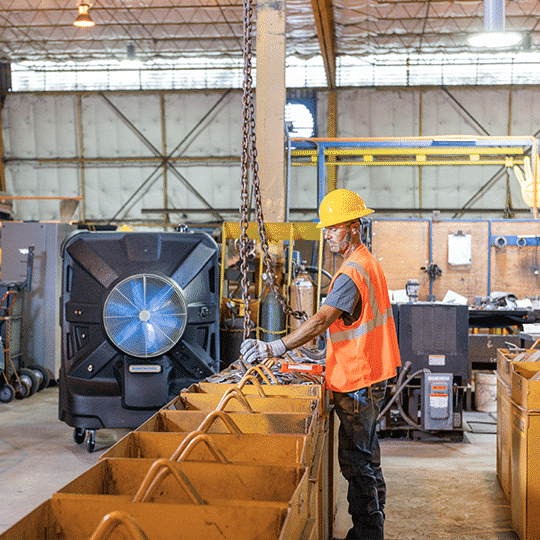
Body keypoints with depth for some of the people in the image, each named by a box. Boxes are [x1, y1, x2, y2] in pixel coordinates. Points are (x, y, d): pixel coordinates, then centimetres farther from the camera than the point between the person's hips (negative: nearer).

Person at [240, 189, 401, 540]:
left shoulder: (353, 272, -21)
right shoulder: (368, 263, 13)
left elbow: (321, 320, -33)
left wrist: (275, 348, -40)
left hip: (358, 381, -11)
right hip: (368, 375, 11)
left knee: (356, 461, -3)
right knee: (366, 455, 19)